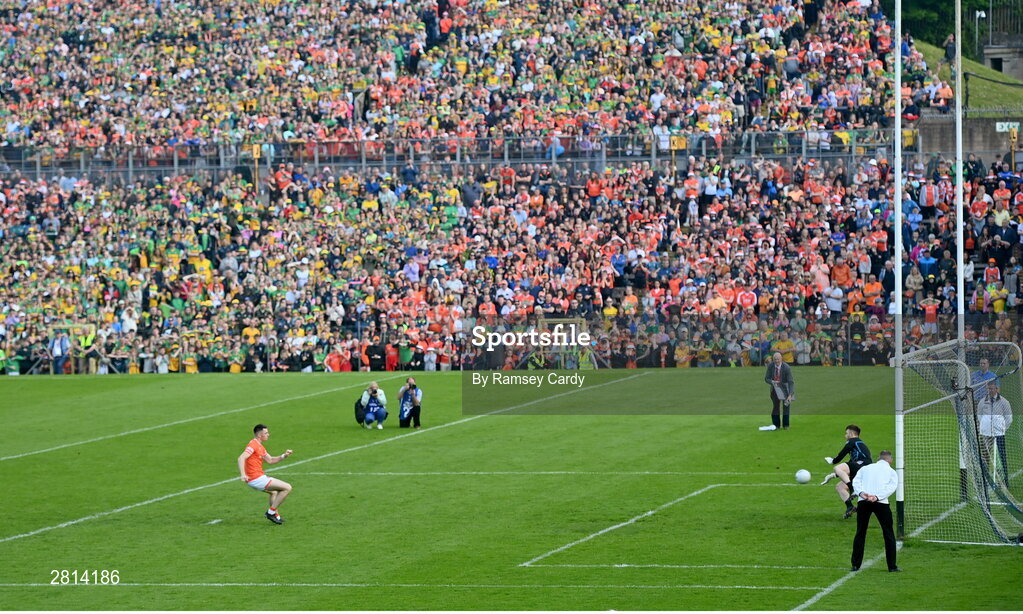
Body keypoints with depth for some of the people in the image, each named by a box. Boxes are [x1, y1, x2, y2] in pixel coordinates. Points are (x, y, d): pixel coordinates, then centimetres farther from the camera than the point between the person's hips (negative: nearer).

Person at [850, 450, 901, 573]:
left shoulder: (865, 468, 23)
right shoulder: (891, 472, 16)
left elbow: (856, 481, 6)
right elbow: (892, 487, -2)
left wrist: (861, 493, -9)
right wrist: (877, 497, -12)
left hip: (863, 502, 2)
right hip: (881, 503, -2)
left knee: (860, 533, 11)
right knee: (888, 534, 7)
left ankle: (855, 565, 9)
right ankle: (892, 566, 6)